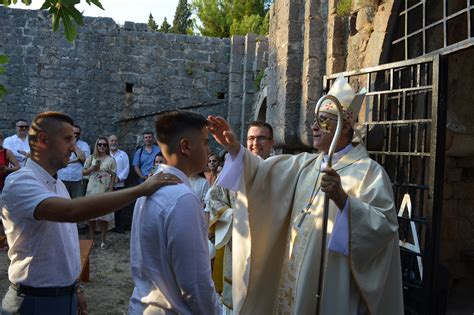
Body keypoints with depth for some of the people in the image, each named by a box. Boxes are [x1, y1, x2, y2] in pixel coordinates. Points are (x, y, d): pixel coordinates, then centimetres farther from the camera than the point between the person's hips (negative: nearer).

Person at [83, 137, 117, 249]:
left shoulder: (111, 160, 4)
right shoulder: (90, 158, 8)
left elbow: (113, 176, 1)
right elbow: (84, 173, 11)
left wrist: (110, 189, -8)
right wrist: (92, 168, -8)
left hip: (105, 190, -2)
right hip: (92, 190, 2)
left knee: (104, 215, -4)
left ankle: (103, 240, 4)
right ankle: (92, 239, 15)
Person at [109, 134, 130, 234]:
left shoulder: (123, 154, 11)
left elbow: (126, 168, 3)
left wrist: (118, 178, -9)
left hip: (119, 184, 0)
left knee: (119, 207, 1)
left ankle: (119, 226, 7)